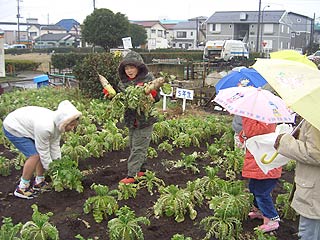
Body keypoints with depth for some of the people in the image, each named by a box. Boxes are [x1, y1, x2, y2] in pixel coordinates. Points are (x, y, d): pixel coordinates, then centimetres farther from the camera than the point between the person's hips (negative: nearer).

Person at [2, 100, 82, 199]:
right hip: (13, 128, -9)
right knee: (35, 155, -17)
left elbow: (55, 146, -2)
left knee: (42, 154, 2)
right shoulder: (45, 127, -38)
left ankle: (39, 182, 17)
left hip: (25, 126, 9)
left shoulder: (57, 124, -11)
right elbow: (43, 151, -25)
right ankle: (22, 188, -4)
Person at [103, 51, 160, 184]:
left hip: (145, 119, -6)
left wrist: (151, 94, -29)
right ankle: (142, 169, 32)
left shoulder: (148, 78, -9)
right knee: (133, 146, 16)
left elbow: (157, 97, -9)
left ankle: (132, 175, -2)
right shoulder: (123, 82, 5)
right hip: (131, 120, 6)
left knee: (138, 148, -4)